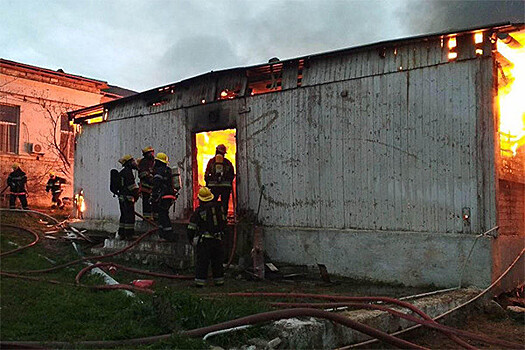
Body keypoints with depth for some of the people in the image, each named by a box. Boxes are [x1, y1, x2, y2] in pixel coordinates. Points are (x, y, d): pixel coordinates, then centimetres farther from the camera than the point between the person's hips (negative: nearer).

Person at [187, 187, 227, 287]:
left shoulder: (199, 211, -6)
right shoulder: (220, 207, 7)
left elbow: (192, 227, -3)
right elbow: (224, 222, 16)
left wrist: (191, 239, 9)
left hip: (204, 240, -4)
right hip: (218, 239, 4)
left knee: (201, 261, 3)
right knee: (217, 261, 14)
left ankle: (200, 281, 2)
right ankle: (219, 280, 19)